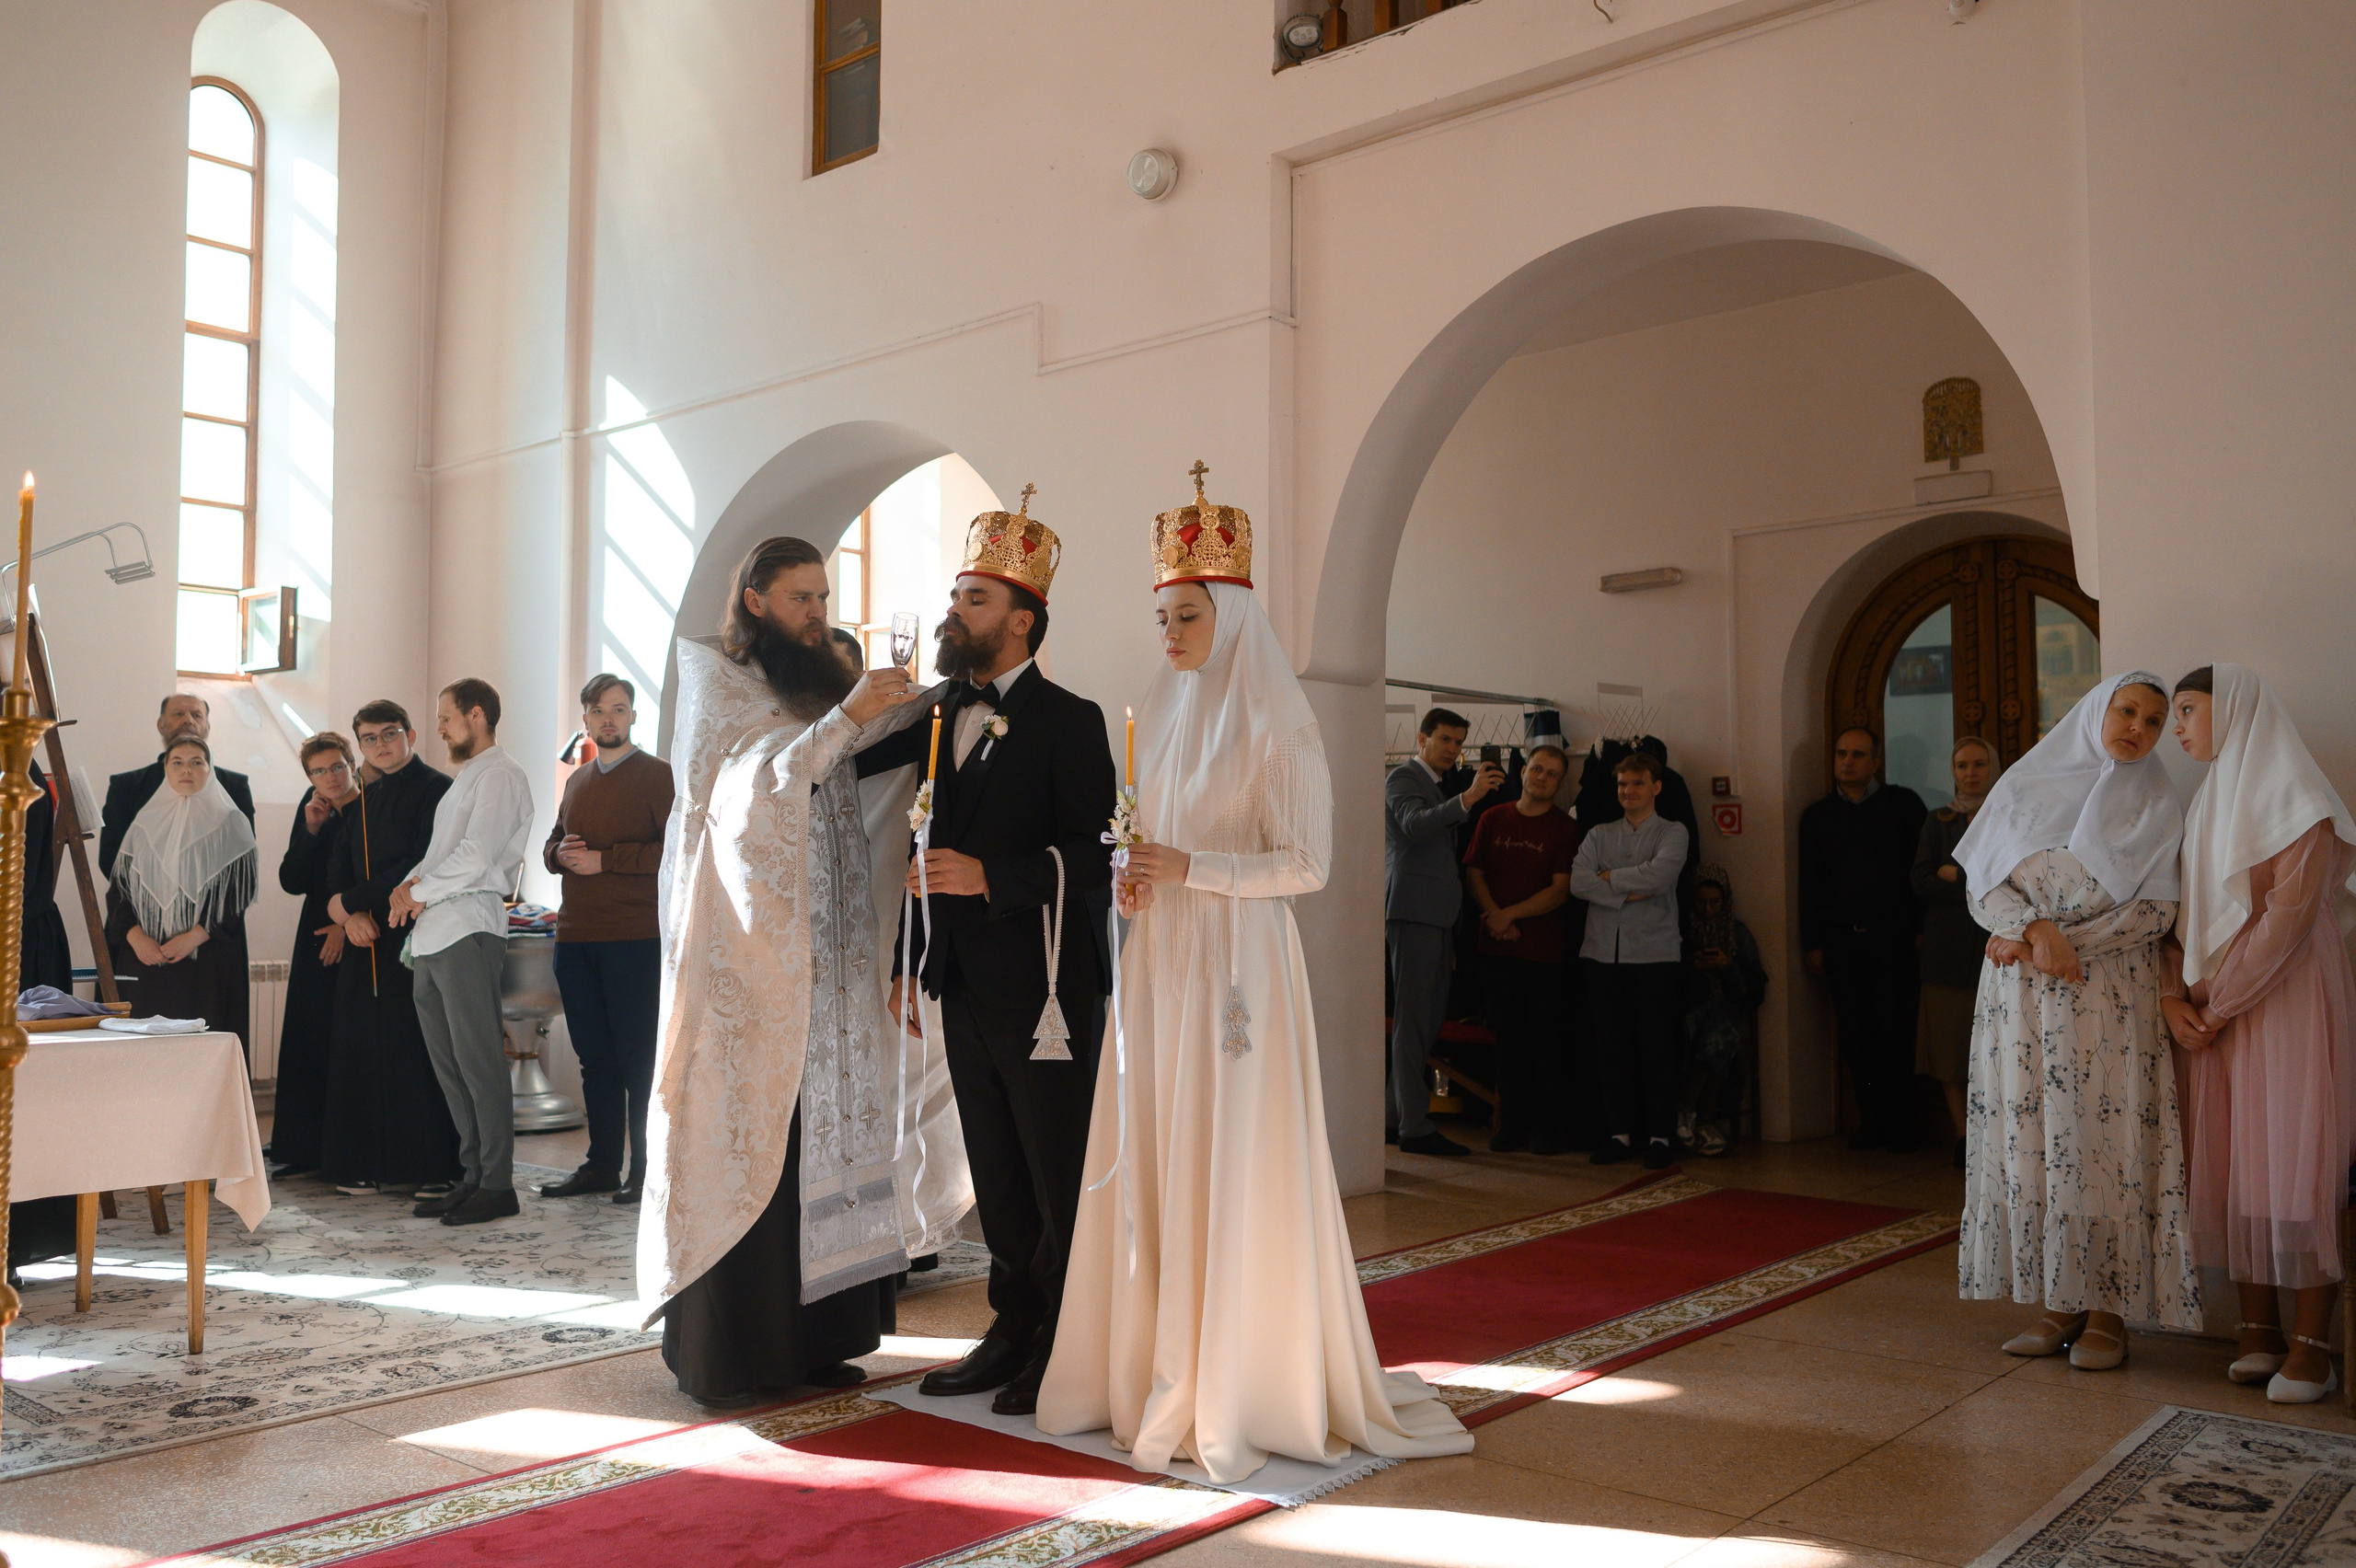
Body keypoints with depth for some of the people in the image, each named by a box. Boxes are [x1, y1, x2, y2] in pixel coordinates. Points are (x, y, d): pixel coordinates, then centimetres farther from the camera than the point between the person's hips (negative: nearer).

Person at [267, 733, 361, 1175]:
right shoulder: (311, 809, 9)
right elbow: (291, 881, 3)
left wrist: (349, 923, -12)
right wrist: (311, 829, -7)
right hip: (316, 940, 6)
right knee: (309, 1043, 5)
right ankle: (307, 1149, 13)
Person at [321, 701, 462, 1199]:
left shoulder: (436, 789, -4)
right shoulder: (365, 799, 19)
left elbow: (425, 864, -14)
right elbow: (338, 865, 16)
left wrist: (350, 900, -9)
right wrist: (353, 915, -5)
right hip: (366, 943, 7)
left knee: (421, 1054, -6)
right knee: (363, 1052, 6)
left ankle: (437, 1170, -1)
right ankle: (367, 1165, 14)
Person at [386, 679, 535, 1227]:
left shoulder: (500, 774, -5)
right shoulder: (464, 778, 25)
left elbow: (476, 854, -16)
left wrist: (421, 891, -7)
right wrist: (410, 882, 5)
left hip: (467, 930, -9)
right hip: (430, 937, 10)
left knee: (479, 1060, -8)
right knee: (448, 1064, 9)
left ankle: (497, 1185, -4)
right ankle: (473, 1176, 15)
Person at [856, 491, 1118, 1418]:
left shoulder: (1068, 721, -8)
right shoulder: (941, 715, 12)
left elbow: (1093, 857, -15)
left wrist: (989, 877, -24)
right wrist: (908, 960, 16)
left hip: (1043, 994, -7)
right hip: (966, 993, 7)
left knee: (1061, 1187, 2)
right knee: (998, 1185, 16)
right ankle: (1014, 1335, 29)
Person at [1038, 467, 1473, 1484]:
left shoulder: (1276, 726, -6)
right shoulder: (1157, 720, 14)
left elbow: (1306, 864, -10)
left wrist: (1192, 869, -17)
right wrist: (1132, 881, 0)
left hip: (1236, 967, -6)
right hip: (1155, 965, 6)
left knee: (1233, 1169, -3)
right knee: (1149, 1165, 6)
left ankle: (1247, 1384, 9)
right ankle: (1153, 1367, 17)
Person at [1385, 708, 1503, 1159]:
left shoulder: (1432, 785, 26)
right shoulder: (1403, 777, -5)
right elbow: (1414, 825, -26)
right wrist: (1468, 797, -36)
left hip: (1433, 913, 10)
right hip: (1413, 908, -10)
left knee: (1430, 1017, 11)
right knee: (1413, 1020, -8)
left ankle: (1397, 1116, 18)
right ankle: (1415, 1129, -7)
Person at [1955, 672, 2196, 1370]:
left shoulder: (2156, 806, 5)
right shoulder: (2026, 785, 9)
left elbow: (2157, 909, -4)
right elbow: (1983, 882, 3)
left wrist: (2066, 940, -13)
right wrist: (2035, 928, -15)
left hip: (2110, 999, -1)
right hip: (2023, 998, 2)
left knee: (2105, 1147, -4)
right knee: (2032, 1146, 1)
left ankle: (2107, 1310, 5)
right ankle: (2060, 1304, 10)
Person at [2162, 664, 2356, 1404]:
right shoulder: (2207, 803, 15)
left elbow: (2289, 914, -15)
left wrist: (2218, 1003, -14)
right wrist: (2176, 998, -1)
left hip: (2285, 1006, -6)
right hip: (2214, 1014, 7)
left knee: (2296, 1165, -5)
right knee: (2231, 1169, 5)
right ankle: (2260, 1329, 12)